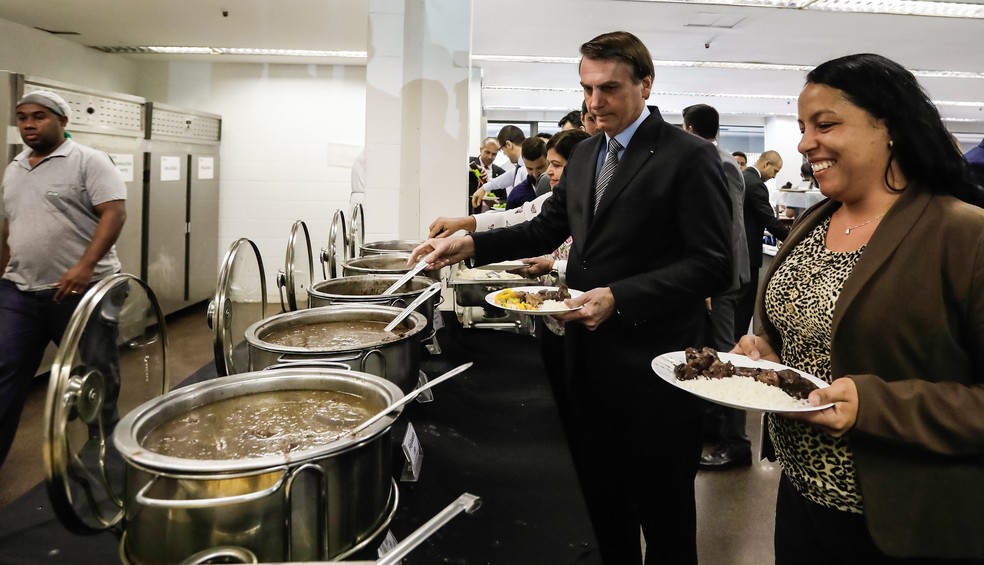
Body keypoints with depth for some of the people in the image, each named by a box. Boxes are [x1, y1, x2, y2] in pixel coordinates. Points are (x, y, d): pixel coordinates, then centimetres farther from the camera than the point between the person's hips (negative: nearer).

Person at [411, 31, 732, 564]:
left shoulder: (689, 156, -12)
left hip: (652, 361, -6)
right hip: (587, 355, 7)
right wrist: (472, 245, 3)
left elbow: (713, 264, -16)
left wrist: (618, 298, -24)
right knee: (600, 498, 21)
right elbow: (547, 228, 17)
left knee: (663, 509, 11)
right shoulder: (585, 154, 10)